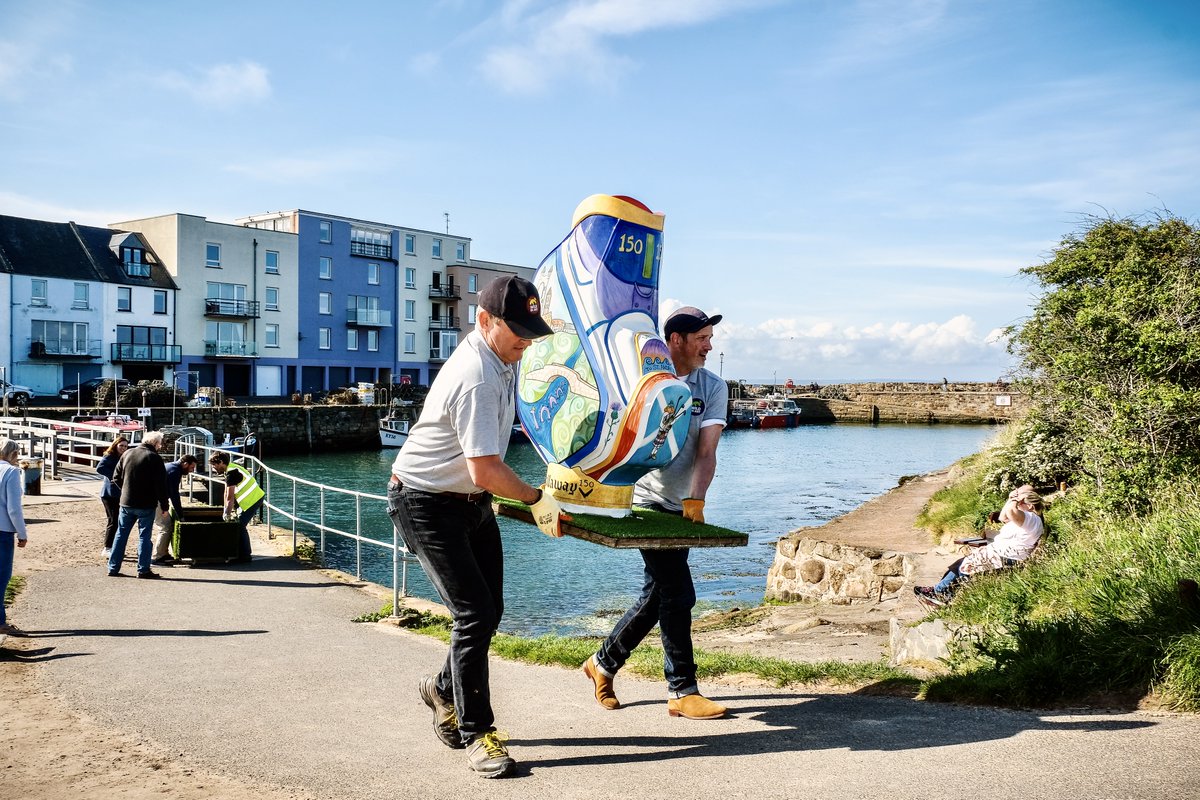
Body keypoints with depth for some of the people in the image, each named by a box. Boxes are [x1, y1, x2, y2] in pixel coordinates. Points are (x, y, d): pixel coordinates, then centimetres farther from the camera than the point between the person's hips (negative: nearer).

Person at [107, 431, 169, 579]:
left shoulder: (127, 453, 5)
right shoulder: (155, 458, -12)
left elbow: (116, 477, 10)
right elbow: (161, 485, -13)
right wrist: (164, 506, -7)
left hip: (126, 502, 5)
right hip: (146, 505, -5)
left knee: (121, 534, 13)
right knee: (144, 536, 2)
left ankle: (113, 568, 16)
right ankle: (143, 569, 3)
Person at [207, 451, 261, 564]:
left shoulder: (231, 473, -19)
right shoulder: (230, 469, 12)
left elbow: (230, 497, -19)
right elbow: (227, 494, 14)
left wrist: (228, 513, -12)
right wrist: (226, 511, 14)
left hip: (253, 500, -10)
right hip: (255, 498, 10)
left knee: (240, 525, -7)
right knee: (241, 524, 14)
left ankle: (245, 556, -1)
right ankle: (244, 552, 23)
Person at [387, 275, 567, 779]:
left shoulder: (496, 356, 1)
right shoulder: (476, 380, -29)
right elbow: (485, 471, -29)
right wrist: (536, 501, -16)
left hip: (472, 501, 9)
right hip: (428, 505, -9)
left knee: (488, 612, 12)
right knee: (475, 614, -11)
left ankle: (444, 690, 37)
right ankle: (475, 732, 3)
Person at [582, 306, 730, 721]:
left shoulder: (713, 387, 2)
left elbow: (706, 452, -9)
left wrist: (696, 501, -23)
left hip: (681, 507, 5)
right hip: (646, 501, -5)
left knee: (658, 595, 12)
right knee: (678, 595, -9)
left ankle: (603, 663, 31)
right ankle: (682, 691, 4)